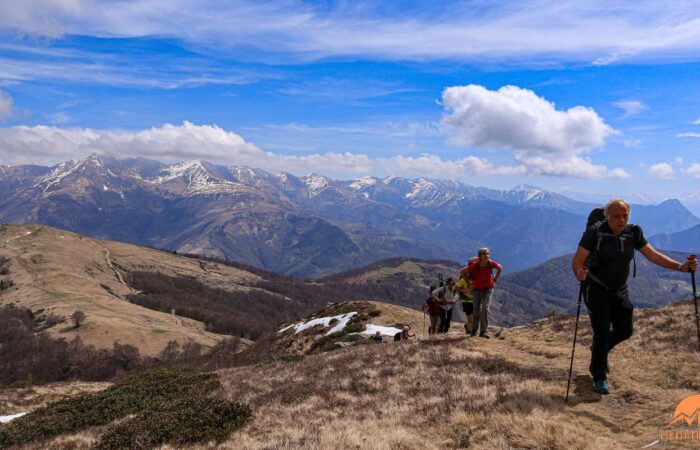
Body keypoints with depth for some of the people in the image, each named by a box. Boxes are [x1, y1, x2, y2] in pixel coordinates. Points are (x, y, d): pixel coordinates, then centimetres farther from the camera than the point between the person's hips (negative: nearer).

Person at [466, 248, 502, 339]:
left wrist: (495, 279, 0)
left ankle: (484, 331, -13)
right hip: (477, 289, 0)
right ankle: (474, 330, 23)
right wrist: (470, 282, -3)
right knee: (477, 310, 4)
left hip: (488, 288, 0)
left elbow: (500, 268, 3)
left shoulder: (491, 263, -20)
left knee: (485, 308, -15)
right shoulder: (475, 265, -25)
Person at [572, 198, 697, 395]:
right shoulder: (595, 232, -19)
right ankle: (599, 377, 13)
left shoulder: (633, 232, -4)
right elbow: (577, 261, -21)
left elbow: (653, 255, -1)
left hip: (620, 291, 6)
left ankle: (600, 350, 43)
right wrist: (578, 272, -43)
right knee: (602, 333, -6)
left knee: (624, 331, 12)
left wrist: (680, 267, -13)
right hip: (596, 291, -5)